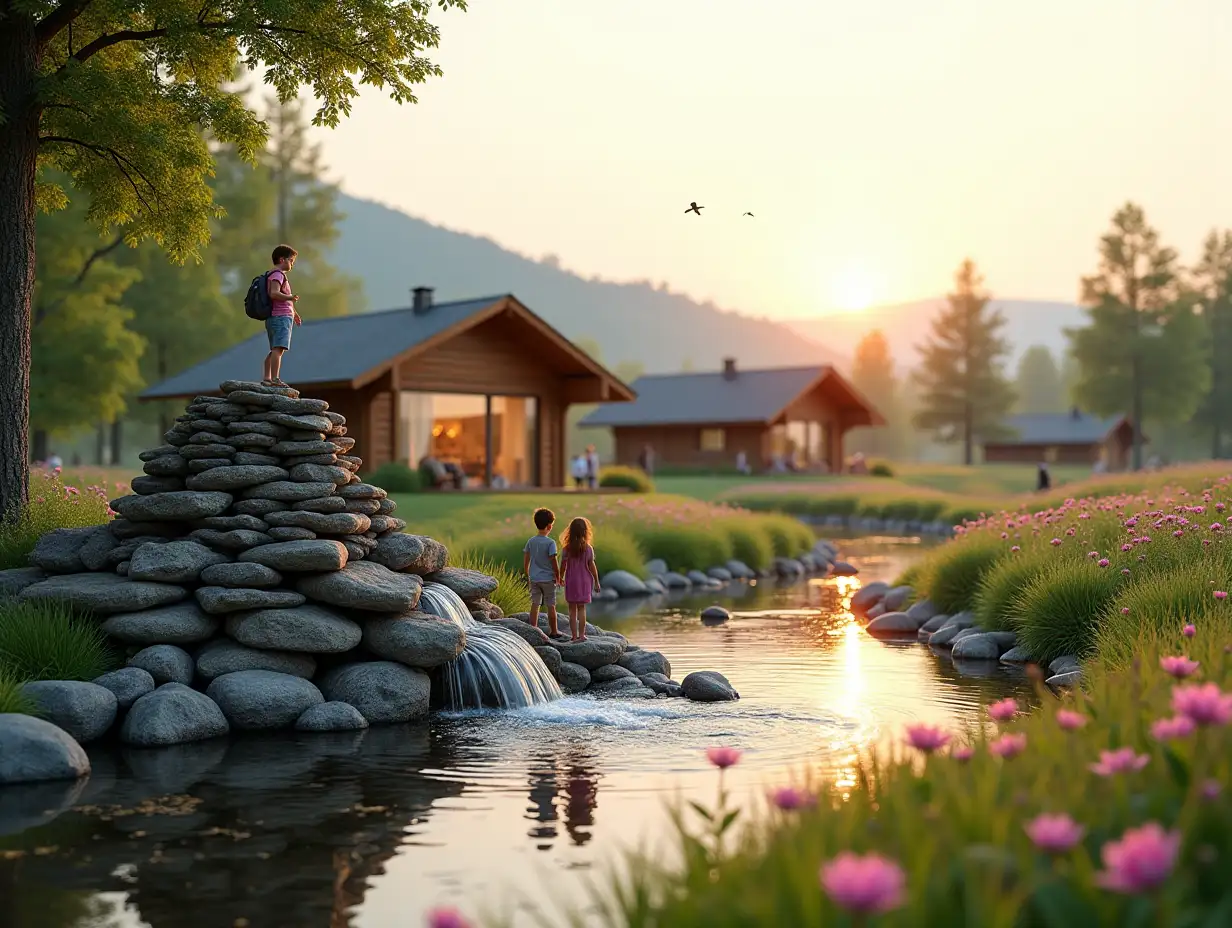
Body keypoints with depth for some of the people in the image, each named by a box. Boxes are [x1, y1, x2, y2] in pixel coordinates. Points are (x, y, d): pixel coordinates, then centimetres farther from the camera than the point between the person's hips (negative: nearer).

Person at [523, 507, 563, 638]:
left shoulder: (531, 541, 1)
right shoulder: (550, 542, -15)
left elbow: (526, 561, 5)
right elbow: (554, 562, -14)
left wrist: (527, 577, 16)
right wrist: (558, 577, -1)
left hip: (534, 578, 4)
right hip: (548, 579, -4)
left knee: (535, 604, 9)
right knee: (551, 606, 6)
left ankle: (533, 629, 9)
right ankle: (554, 631, 15)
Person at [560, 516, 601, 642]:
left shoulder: (567, 549, -7)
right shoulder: (588, 548, -8)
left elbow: (563, 566, -4)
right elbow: (592, 566, -5)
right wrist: (596, 582, 4)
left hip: (571, 581, 0)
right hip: (584, 581, 0)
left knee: (572, 609, 7)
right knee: (581, 608, 7)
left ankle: (574, 635, 7)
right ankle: (581, 635, 4)